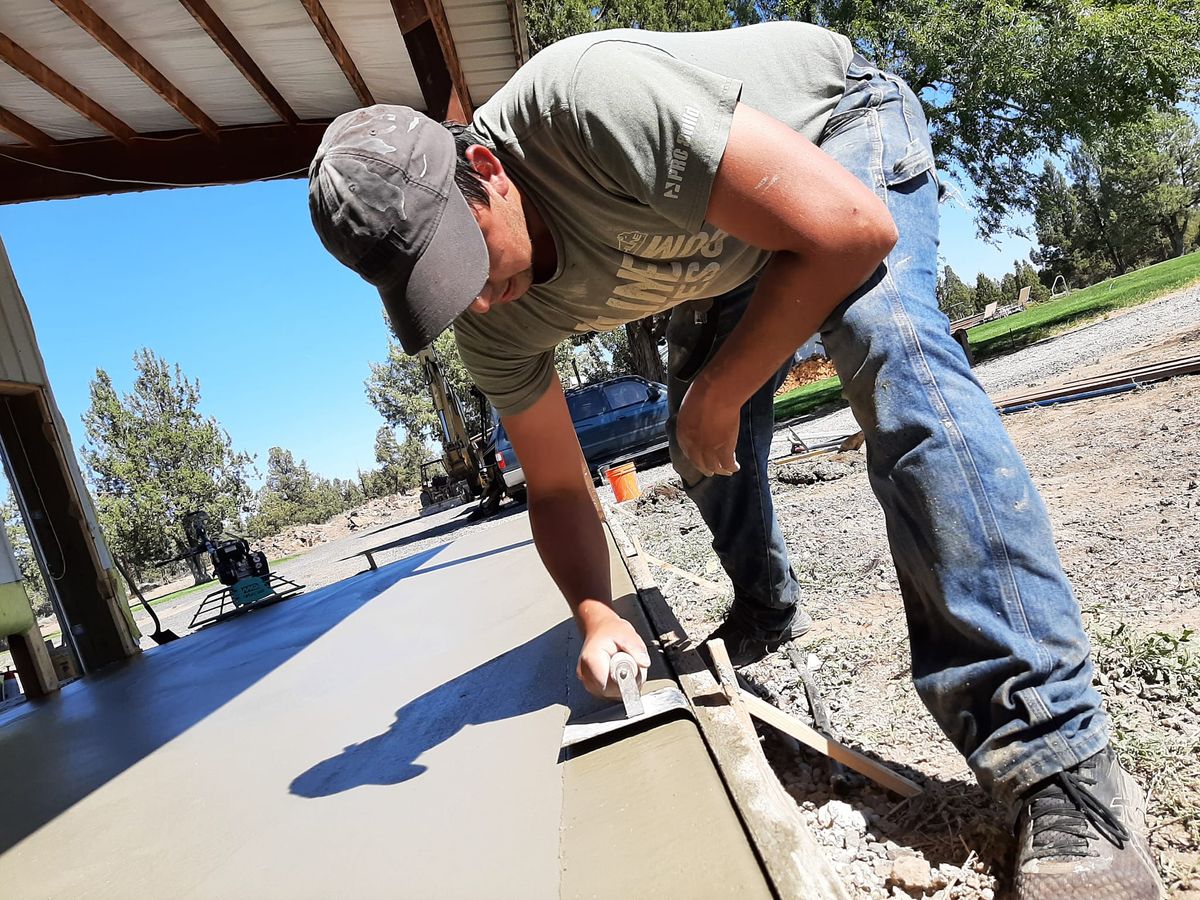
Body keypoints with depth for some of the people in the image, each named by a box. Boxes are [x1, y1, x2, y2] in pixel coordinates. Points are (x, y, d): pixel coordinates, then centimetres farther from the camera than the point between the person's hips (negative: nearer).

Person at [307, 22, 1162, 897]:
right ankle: (769, 613, 31)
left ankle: (1057, 762, -31)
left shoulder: (594, 99, -40)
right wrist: (597, 617, -25)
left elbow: (851, 227, -36)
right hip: (725, 239, 6)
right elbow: (558, 490, -9)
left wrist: (717, 398, -28)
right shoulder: (496, 326, -19)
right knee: (700, 445, 2)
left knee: (892, 354, -32)